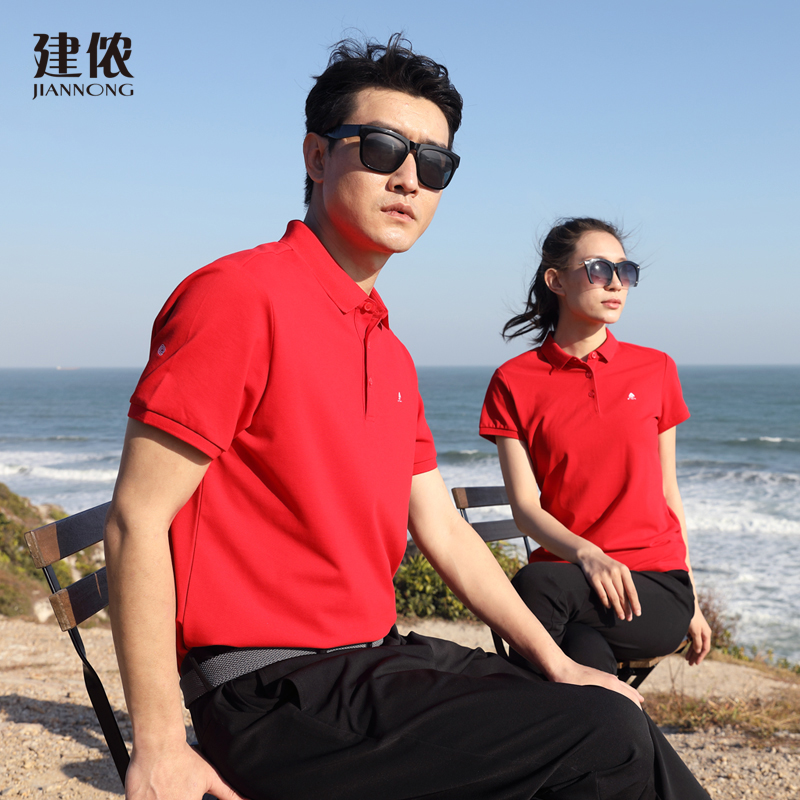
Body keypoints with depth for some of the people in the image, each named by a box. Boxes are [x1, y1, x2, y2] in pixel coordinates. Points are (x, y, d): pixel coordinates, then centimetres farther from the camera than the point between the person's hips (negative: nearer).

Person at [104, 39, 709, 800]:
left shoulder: (392, 356, 14)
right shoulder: (239, 296, -13)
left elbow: (441, 530, 18)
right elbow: (136, 519, -16)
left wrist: (556, 664, 15)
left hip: (375, 661, 9)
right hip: (279, 697, -9)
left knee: (610, 709, 13)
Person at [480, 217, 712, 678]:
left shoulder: (655, 370, 9)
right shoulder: (514, 382, 4)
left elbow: (667, 492, 15)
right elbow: (525, 507, -3)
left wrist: (691, 602, 17)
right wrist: (587, 554, -23)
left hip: (657, 588, 0)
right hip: (568, 573, 0)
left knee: (537, 585, -31)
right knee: (586, 648, -35)